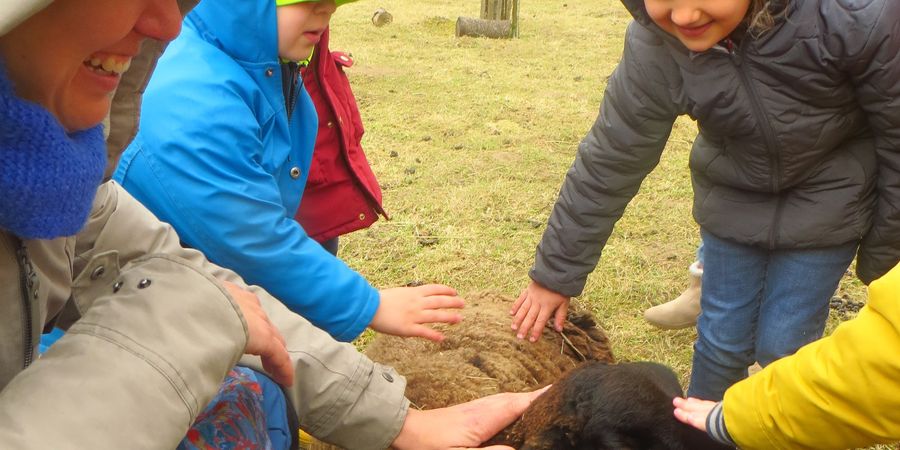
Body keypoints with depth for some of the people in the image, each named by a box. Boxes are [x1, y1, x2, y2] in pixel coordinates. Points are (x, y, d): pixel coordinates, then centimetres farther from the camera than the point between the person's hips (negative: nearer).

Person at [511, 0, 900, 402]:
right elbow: (610, 161, -13)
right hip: (734, 197, 2)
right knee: (722, 338, 8)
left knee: (782, 346, 2)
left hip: (826, 200, -2)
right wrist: (555, 273, -6)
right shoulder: (652, 46, -24)